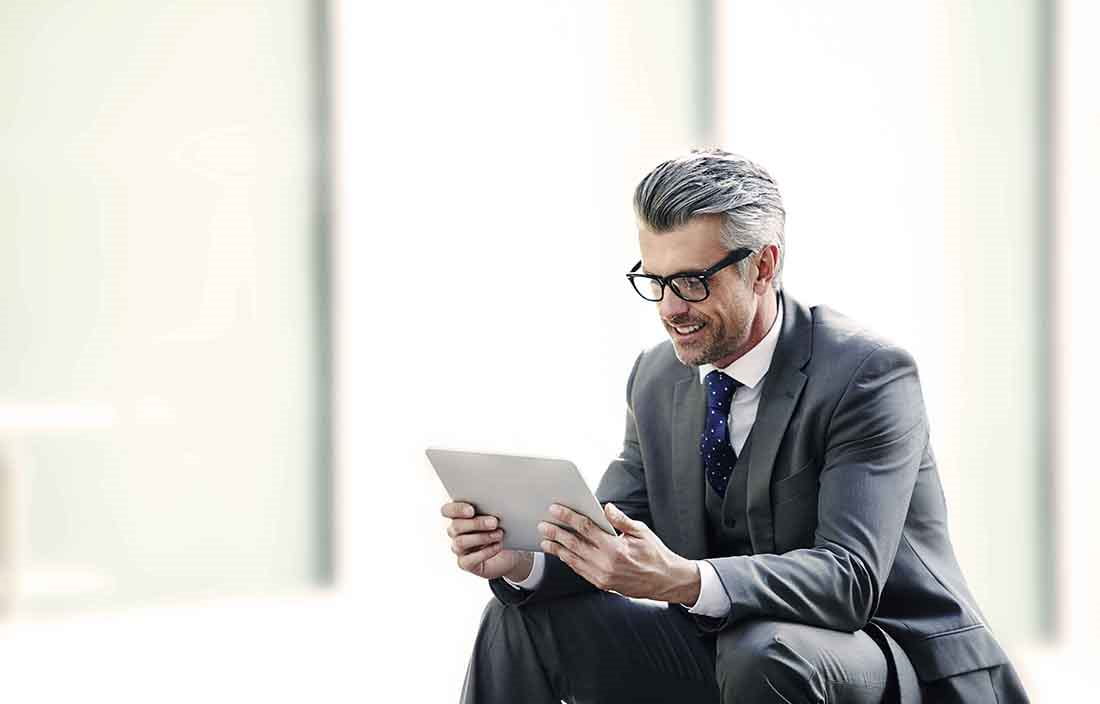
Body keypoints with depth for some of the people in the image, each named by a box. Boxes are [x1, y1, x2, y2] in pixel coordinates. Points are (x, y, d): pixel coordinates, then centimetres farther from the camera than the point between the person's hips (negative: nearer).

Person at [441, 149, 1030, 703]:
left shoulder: (869, 374, -18)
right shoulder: (657, 378, 4)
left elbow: (849, 579, -28)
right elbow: (615, 536, 4)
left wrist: (683, 580, -43)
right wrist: (519, 558, -19)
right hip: (730, 646, 6)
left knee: (764, 651, -37)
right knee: (523, 617, -5)